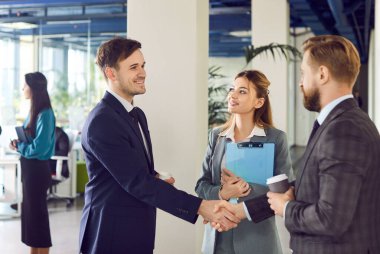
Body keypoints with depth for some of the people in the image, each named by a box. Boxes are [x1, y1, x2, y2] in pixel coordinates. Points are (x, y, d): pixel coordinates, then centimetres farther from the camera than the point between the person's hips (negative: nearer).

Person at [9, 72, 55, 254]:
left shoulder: (44, 114, -19)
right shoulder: (34, 111, 9)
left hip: (37, 169, -9)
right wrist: (18, 143, -1)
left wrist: (19, 147, -9)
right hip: (29, 167, 9)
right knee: (30, 211, 16)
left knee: (37, 212, 1)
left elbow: (39, 148, -24)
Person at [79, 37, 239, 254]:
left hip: (137, 234, 8)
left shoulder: (137, 114, 10)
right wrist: (199, 207, -27)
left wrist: (156, 179, -3)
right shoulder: (101, 122, -20)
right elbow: (136, 181, -24)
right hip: (112, 236, -8)